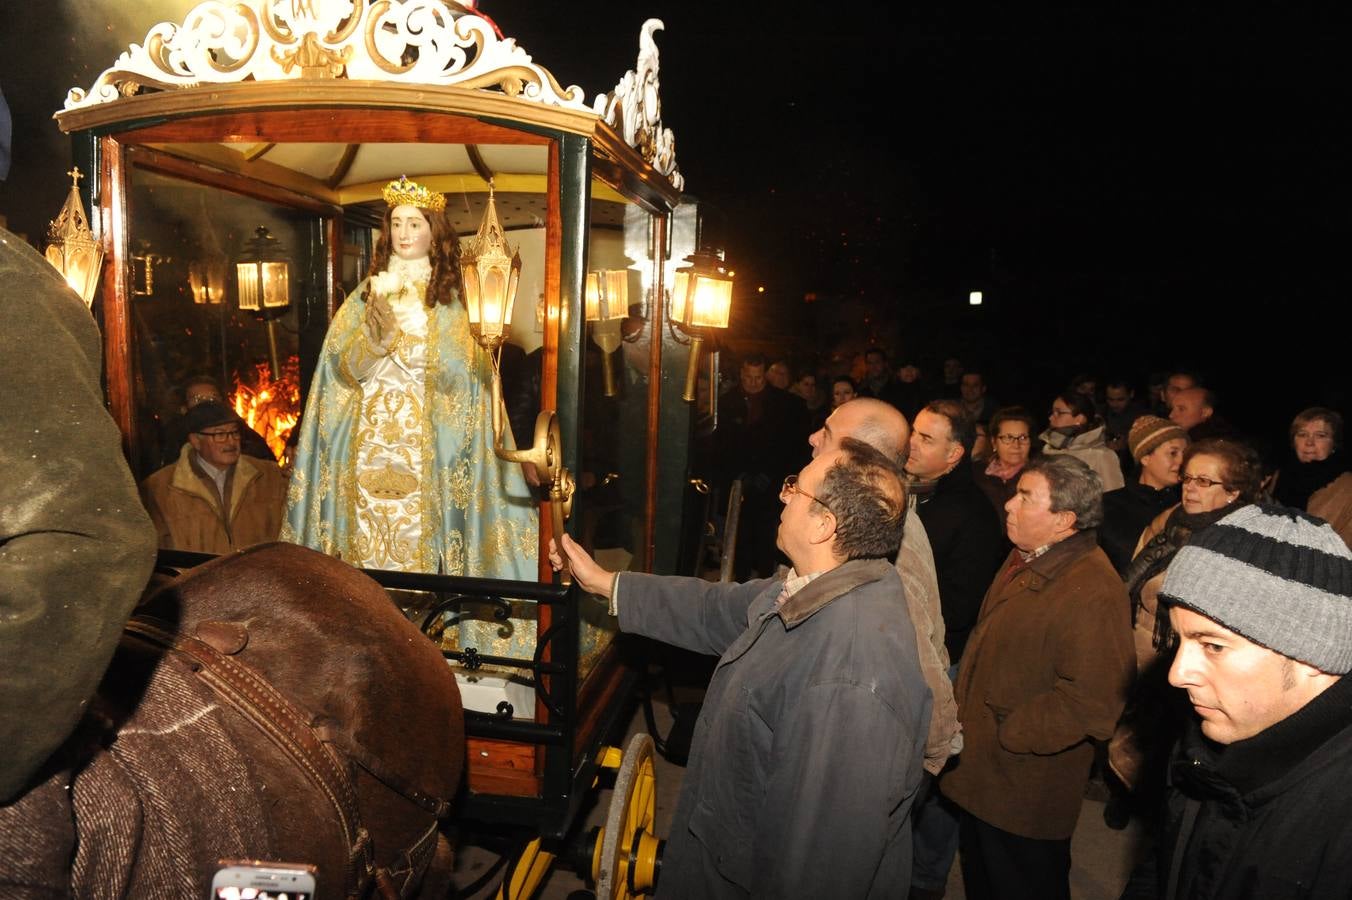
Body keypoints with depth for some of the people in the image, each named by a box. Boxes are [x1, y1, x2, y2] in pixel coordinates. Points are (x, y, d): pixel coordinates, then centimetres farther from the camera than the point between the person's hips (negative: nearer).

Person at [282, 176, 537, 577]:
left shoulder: (449, 301, 2)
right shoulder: (367, 293, 9)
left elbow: (457, 376, -8)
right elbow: (345, 367, 1)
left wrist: (416, 317, -14)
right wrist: (379, 323, -15)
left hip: (424, 445, -2)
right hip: (368, 443, 2)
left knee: (416, 539, -2)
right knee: (366, 538, 3)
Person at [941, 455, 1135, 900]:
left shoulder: (1092, 592, -29)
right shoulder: (1026, 558, 3)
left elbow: (1090, 704, -30)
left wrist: (1006, 734, -21)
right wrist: (965, 707, 12)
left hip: (1026, 792, -9)